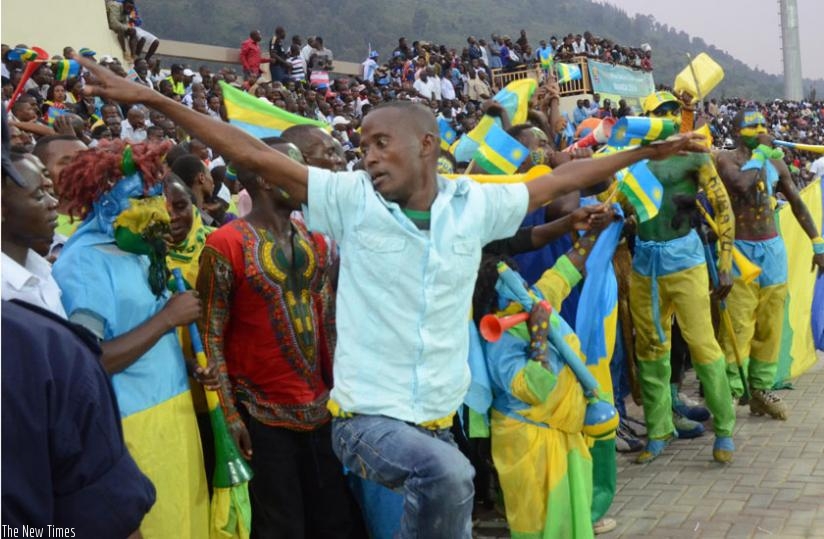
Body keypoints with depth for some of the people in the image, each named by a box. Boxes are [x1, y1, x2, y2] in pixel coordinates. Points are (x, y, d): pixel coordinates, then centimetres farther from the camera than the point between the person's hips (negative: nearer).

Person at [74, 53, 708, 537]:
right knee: (448, 475, -32)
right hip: (367, 416, -4)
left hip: (438, 419, 4)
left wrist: (647, 151, 15)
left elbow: (559, 180, 11)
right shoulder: (352, 200, -6)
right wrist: (151, 98, -11)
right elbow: (256, 156, -9)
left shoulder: (474, 205, 0)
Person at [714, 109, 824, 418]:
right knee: (737, 327, -9)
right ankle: (730, 392, -3)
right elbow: (742, 184, -28)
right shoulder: (726, 159, -7)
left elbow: (797, 203, 14)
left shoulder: (776, 162, 9)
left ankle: (761, 390, 19)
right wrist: (759, 153, -13)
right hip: (740, 249, -6)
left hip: (772, 248, 6)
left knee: (770, 327, 10)